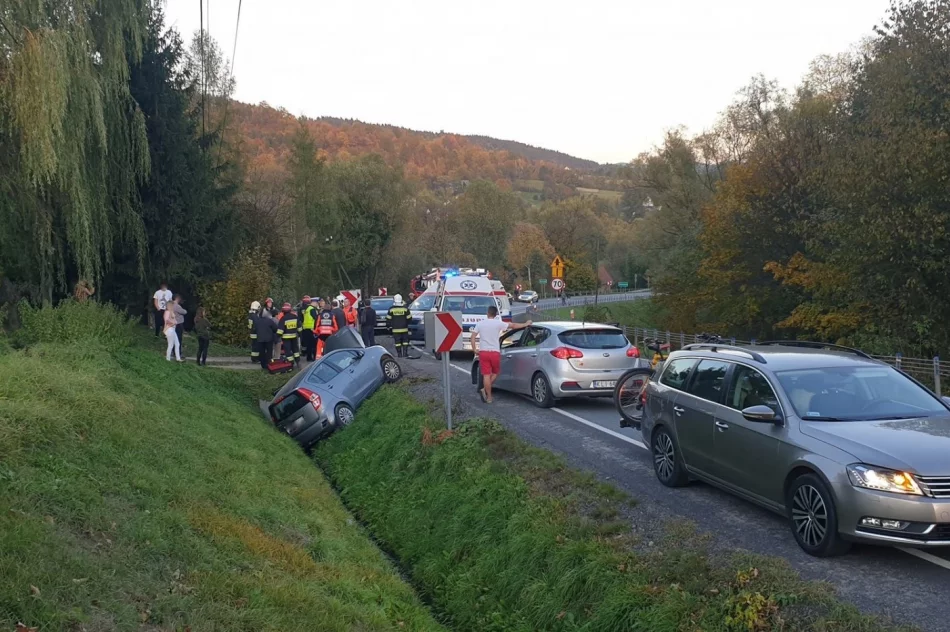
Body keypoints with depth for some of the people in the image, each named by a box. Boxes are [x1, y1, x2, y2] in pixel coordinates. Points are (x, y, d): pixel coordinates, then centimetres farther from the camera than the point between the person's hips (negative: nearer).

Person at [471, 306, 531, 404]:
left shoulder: (480, 324, 3)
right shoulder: (498, 323, -4)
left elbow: (473, 337, 0)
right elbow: (513, 325, 4)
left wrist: (474, 349, 7)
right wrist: (526, 324, 17)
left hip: (483, 352, 2)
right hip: (494, 352, -2)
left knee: (486, 375, 2)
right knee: (495, 373, 17)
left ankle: (489, 397, 1)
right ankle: (485, 390, 1)